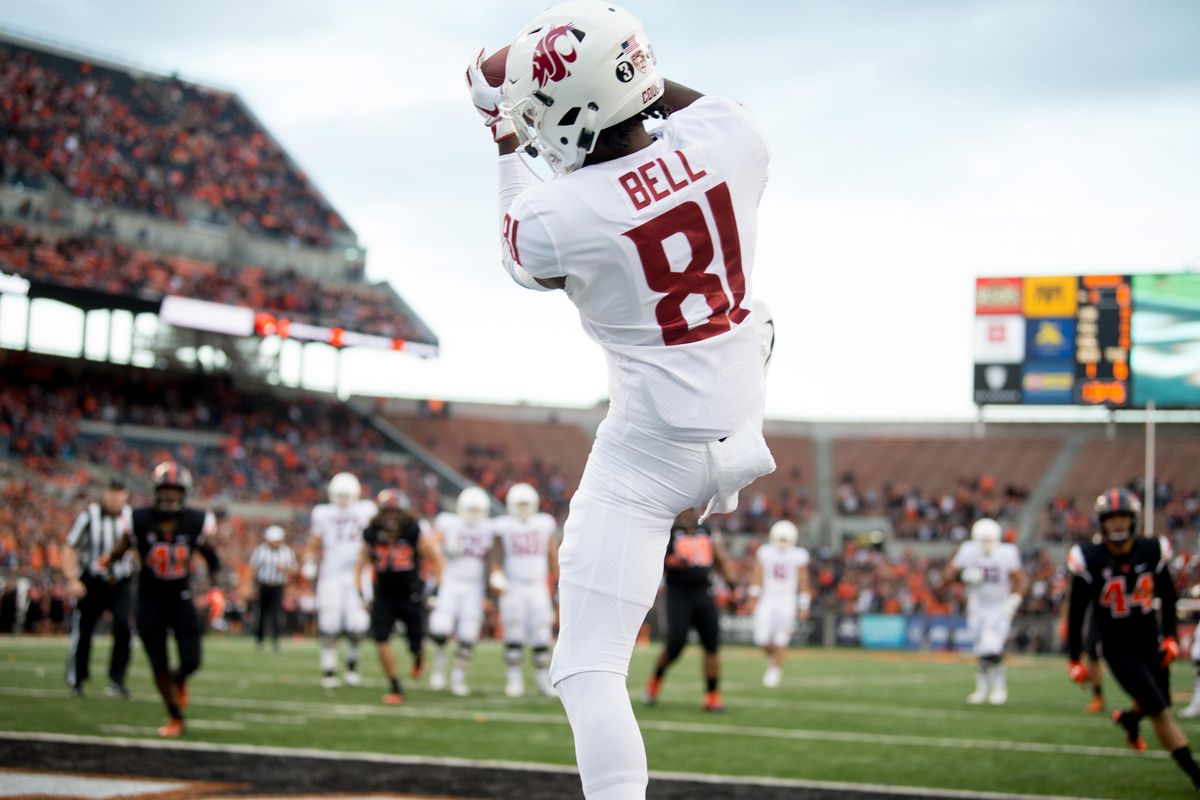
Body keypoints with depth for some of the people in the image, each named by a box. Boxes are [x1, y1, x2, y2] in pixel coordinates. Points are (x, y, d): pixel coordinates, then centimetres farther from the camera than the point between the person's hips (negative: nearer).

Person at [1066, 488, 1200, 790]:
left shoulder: (1153, 551, -7)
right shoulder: (1089, 560, -15)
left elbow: (1167, 597, 9)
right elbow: (1076, 613, -7)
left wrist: (1170, 636, 3)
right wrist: (1074, 660, -6)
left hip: (1150, 642, 4)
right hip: (1117, 649, -4)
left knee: (1156, 703, 13)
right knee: (1161, 712, -10)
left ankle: (1129, 717, 48)